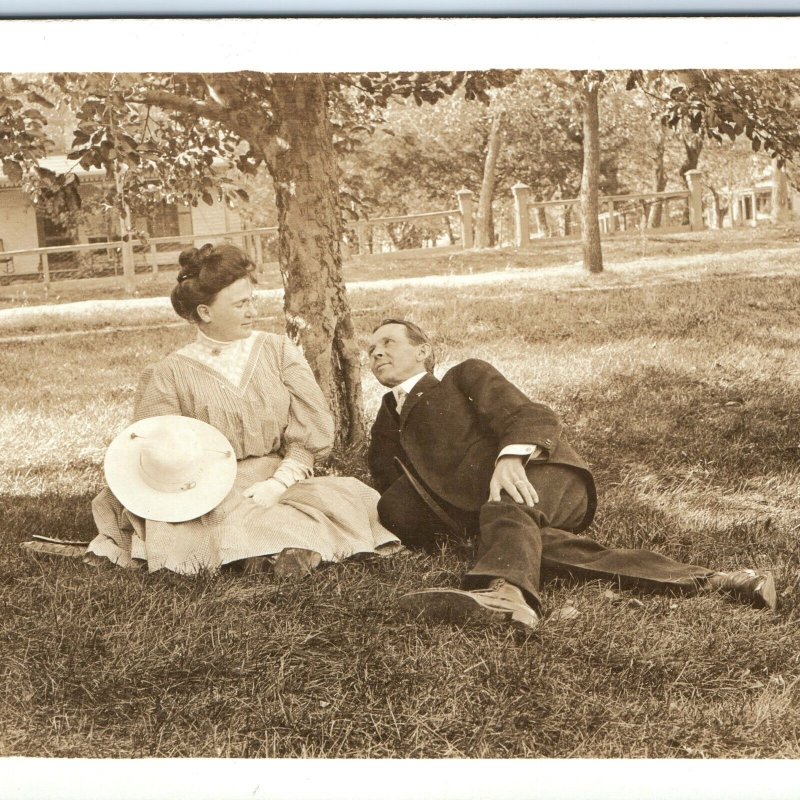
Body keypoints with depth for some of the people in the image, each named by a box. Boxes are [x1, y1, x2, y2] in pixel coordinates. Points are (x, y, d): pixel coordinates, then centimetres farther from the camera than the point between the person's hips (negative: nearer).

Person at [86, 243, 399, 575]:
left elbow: (310, 433, 2)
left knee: (351, 496, -25)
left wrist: (278, 484, -12)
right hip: (210, 494, -1)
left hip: (281, 482, 1)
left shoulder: (278, 350, 7)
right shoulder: (169, 373, 3)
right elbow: (155, 451, -2)